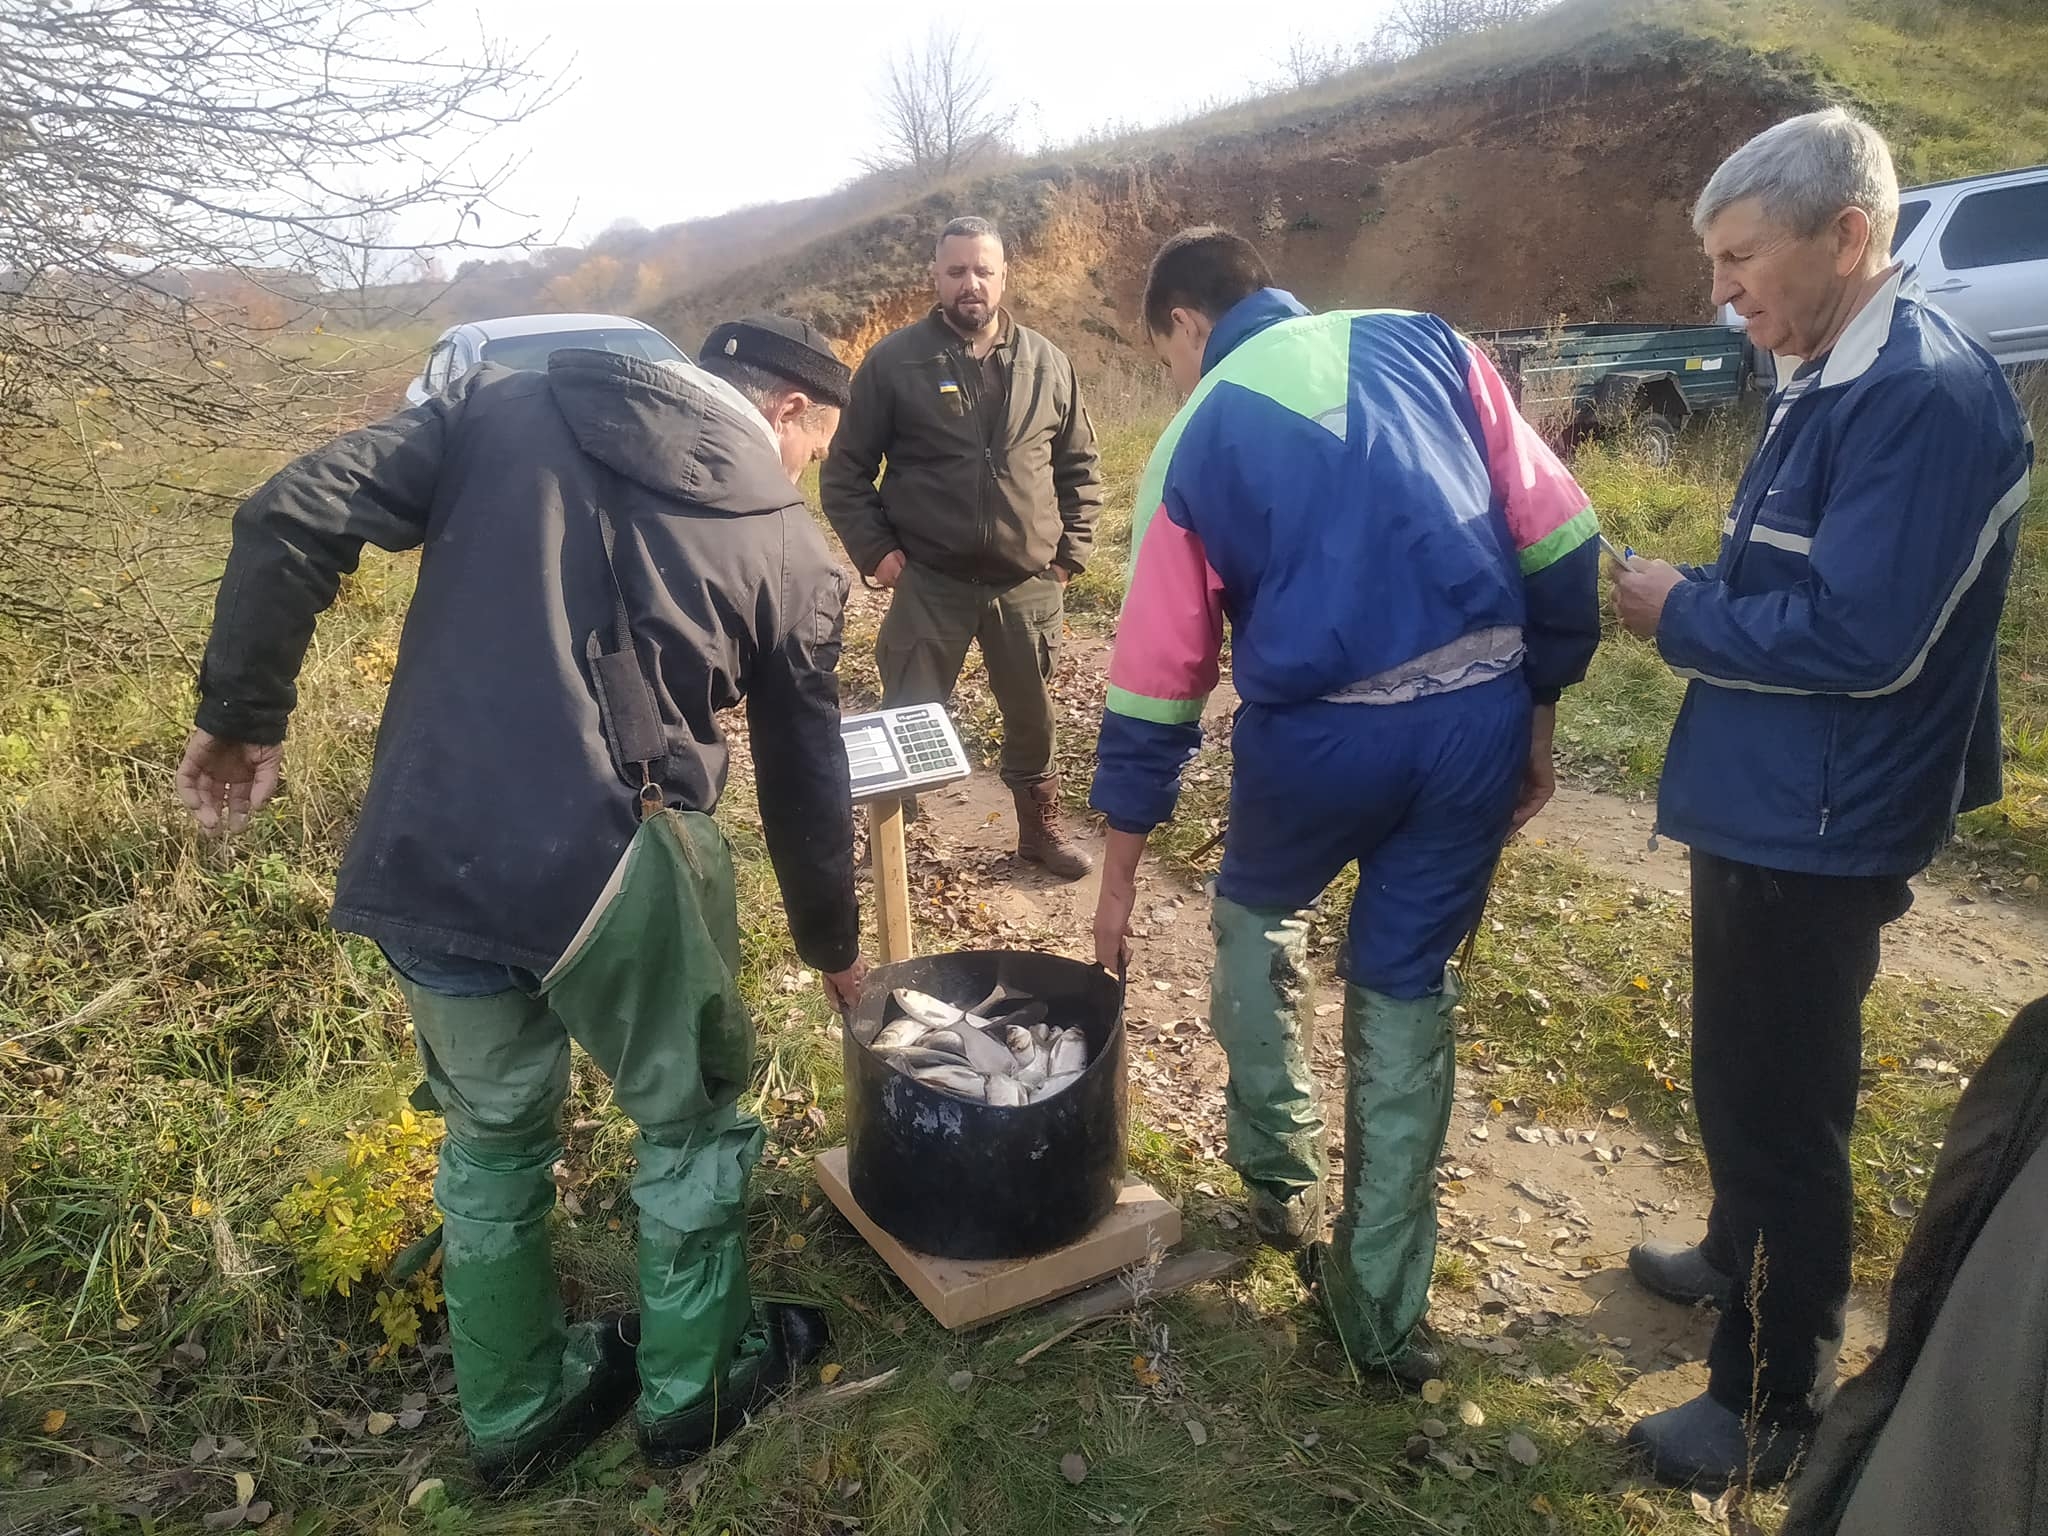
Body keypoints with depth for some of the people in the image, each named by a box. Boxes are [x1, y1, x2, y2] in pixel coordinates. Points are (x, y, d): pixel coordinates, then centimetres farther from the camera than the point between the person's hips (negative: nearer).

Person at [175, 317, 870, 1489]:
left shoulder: (507, 408, 10)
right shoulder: (792, 549, 5)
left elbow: (291, 519, -1)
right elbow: (806, 778, 12)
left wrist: (241, 714, 9)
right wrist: (834, 945, 26)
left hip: (417, 863, 4)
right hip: (609, 869, -4)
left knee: (493, 1132, 24)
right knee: (692, 1116, 22)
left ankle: (516, 1416, 44)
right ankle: (692, 1388, 39)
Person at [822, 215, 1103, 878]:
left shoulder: (1047, 363, 4)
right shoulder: (894, 362, -4)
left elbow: (1080, 466, 11)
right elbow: (846, 469, 0)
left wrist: (1069, 553, 4)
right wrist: (875, 550, -9)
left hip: (1027, 583, 3)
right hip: (928, 582, -2)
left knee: (1032, 717, 15)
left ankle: (1042, 828, 35)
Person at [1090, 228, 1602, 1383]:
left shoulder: (1196, 437, 7)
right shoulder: (1426, 344, 13)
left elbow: (1156, 680, 7)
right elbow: (1561, 538, 6)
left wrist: (1121, 873, 15)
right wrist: (1539, 713, 15)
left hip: (1321, 729, -2)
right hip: (1484, 710, 3)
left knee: (1257, 912, 29)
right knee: (1408, 986, 16)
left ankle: (1281, 1175, 35)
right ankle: (1384, 1306, 26)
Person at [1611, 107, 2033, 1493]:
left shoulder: (1928, 395, -22)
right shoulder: (1826, 379, 9)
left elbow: (1862, 635, -27)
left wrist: (1683, 615, -15)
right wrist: (1694, 595, 0)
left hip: (1821, 829, -10)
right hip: (1765, 803, 10)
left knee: (1776, 1101, 4)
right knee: (1748, 1077, 25)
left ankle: (1771, 1406, 23)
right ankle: (1746, 1257, 49)